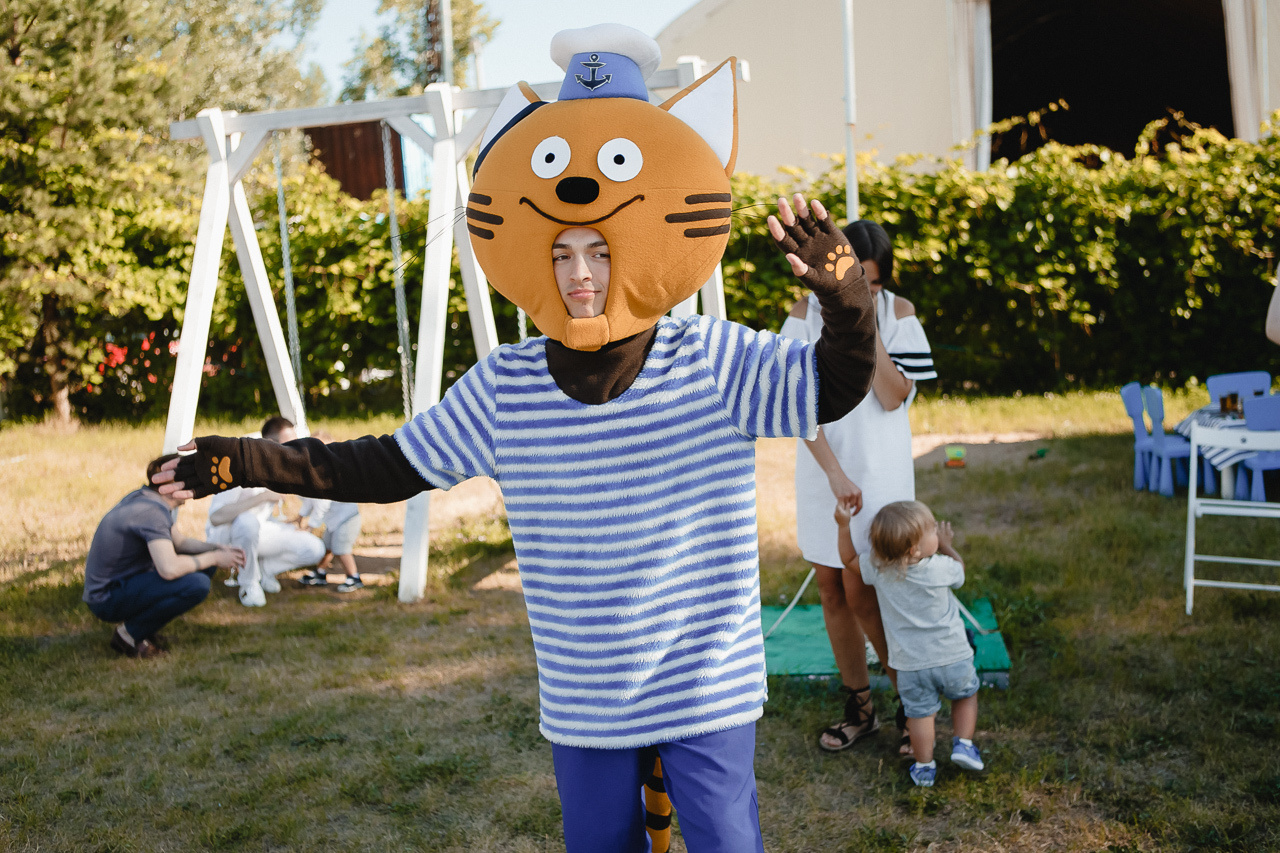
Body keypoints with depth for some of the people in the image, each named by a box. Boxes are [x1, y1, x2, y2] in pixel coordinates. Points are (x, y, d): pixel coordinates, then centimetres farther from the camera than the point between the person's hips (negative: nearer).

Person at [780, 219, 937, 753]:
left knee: (860, 593, -6)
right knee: (831, 590, 9)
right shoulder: (807, 314, -2)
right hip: (823, 469, 3)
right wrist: (835, 472, -16)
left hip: (878, 471, -3)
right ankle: (859, 708, 24)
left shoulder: (897, 312, -4)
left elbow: (894, 398, -12)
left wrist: (868, 330, -19)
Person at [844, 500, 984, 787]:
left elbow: (849, 560, 6)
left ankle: (924, 767, 22)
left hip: (911, 664, 1)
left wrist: (843, 526, 1)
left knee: (920, 713, 15)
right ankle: (963, 744, 19)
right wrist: (946, 545, 20)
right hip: (952, 656, -1)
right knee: (966, 695, 26)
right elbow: (959, 569, 6)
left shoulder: (879, 571, -12)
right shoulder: (940, 568, -18)